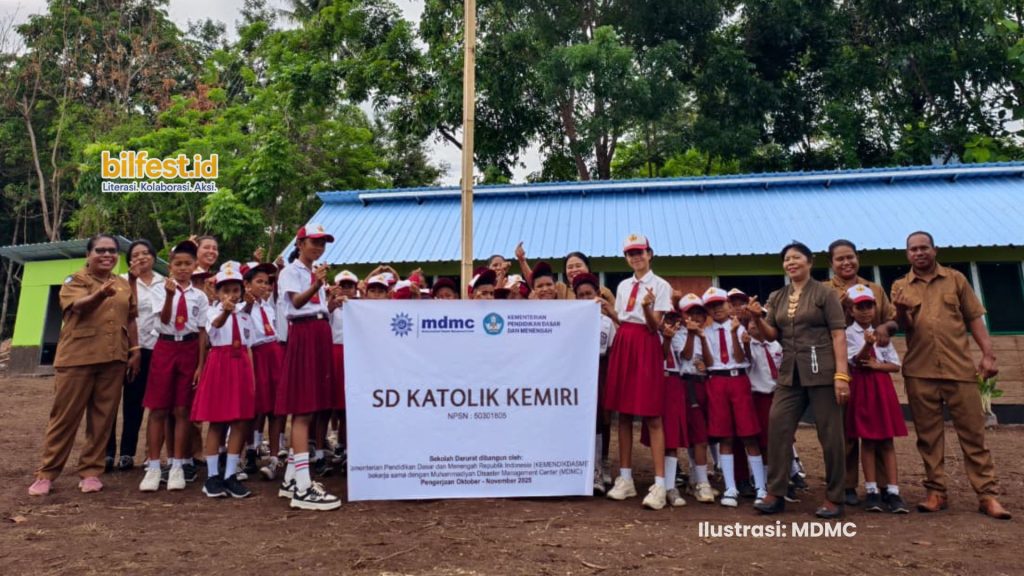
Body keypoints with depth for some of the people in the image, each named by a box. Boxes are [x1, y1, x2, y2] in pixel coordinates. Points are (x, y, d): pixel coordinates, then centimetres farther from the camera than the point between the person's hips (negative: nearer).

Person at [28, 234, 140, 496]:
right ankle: (46, 473, 14)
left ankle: (91, 471, 16)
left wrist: (135, 351, 10)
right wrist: (100, 294, -44)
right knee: (65, 416, 3)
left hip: (113, 359, 4)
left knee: (102, 417, 6)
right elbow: (79, 306, -23)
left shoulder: (124, 285, 12)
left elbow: (130, 320, 17)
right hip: (77, 357, -4)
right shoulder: (75, 280, -2)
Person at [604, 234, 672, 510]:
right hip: (622, 346, 6)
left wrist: (647, 307, -28)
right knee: (623, 414, 8)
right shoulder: (623, 286, 14)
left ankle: (659, 485, -3)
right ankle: (625, 478, 17)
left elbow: (655, 326, -11)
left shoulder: (661, 285, -4)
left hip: (646, 349, -6)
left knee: (651, 416, -7)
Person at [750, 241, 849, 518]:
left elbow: (838, 334, -6)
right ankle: (776, 493, 7)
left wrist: (841, 374, -14)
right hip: (790, 373, 5)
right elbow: (772, 335, 9)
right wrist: (757, 318, -12)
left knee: (830, 433, 2)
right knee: (777, 427, -1)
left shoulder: (824, 293, -1)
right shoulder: (777, 297, 12)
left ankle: (834, 498, 15)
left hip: (822, 370, -5)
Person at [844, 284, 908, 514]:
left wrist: (877, 365, -9)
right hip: (862, 387, -4)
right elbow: (856, 361, -16)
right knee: (867, 439, 0)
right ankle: (871, 490, 7)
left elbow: (896, 365, 11)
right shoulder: (849, 333, -2)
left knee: (887, 440, 2)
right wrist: (868, 344, -33)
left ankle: (893, 491, 4)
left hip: (883, 387, 4)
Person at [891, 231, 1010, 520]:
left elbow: (974, 318, 8)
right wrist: (901, 311, -22)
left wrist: (988, 354, -2)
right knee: (928, 434, 5)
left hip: (959, 367, 0)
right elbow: (903, 328, 1)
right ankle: (936, 492, 12)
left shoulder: (955, 279, 9)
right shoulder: (900, 286, 9)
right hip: (919, 371, 0)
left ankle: (987, 494, 10)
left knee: (972, 431, 3)